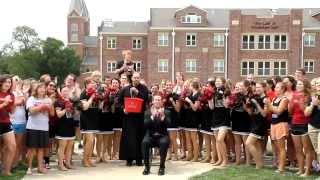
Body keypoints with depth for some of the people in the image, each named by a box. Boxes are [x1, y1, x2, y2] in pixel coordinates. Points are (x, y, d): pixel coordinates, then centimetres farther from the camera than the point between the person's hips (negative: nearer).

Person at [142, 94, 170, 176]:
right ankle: (147, 167, -17)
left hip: (162, 135, -1)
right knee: (145, 142, -31)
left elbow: (167, 124, -8)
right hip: (150, 135, 1)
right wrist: (152, 116, -21)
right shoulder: (147, 112, 9)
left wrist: (162, 116, -24)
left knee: (164, 143, -34)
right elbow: (145, 125, -7)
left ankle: (162, 167, -20)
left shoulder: (166, 112, 8)